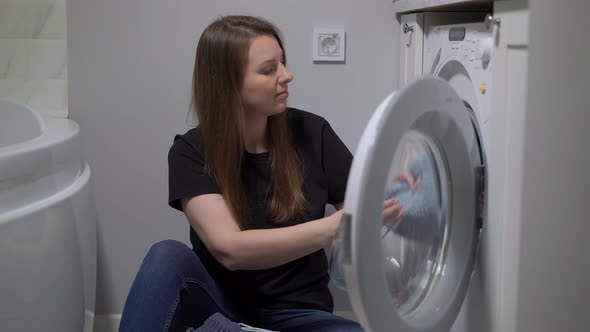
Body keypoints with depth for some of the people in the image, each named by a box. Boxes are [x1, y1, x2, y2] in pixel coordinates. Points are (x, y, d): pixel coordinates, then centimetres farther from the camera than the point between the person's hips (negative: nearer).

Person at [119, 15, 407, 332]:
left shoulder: (311, 133, -6)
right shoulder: (192, 152, -12)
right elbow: (230, 249, -26)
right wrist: (338, 225, -36)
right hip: (221, 302, -2)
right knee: (169, 256, -32)